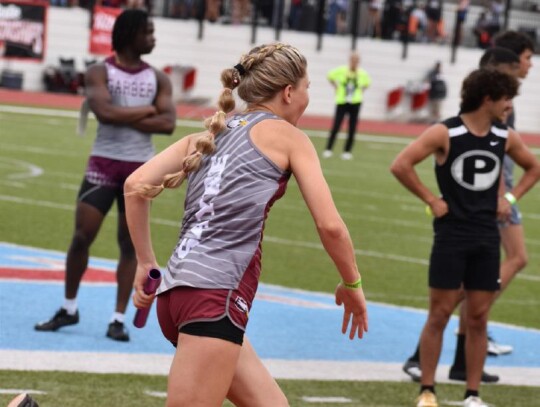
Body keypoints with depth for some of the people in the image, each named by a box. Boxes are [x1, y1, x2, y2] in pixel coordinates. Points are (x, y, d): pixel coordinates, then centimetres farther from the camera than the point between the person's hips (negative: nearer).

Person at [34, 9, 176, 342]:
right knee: (82, 237, -4)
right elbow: (105, 112, -19)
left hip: (141, 168, 2)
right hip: (104, 164, -2)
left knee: (131, 243, 2)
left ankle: (119, 319, 6)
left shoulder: (158, 79, 7)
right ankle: (69, 308, 13)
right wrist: (148, 109, -10)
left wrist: (123, 118, -13)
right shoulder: (100, 72, -2)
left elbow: (168, 124, -6)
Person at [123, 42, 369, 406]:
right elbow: (329, 225, -1)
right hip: (216, 295, -8)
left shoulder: (214, 132, 21)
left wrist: (146, 263, 17)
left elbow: (136, 185, 11)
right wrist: (352, 284, 14)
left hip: (178, 290, 8)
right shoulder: (287, 136, 5)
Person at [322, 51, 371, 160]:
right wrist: (336, 87, 3)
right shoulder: (341, 70, -5)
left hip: (355, 103, 2)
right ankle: (328, 149, -1)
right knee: (335, 126, -7)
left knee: (352, 129, 2)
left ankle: (347, 151, 10)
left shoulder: (362, 73, -1)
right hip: (341, 101, -1)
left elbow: (367, 82, 19)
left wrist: (361, 91, 6)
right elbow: (330, 76, 10)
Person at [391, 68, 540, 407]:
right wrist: (431, 199, -13)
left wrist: (511, 197, 9)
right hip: (451, 235, -4)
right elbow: (400, 165, -15)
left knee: (478, 318, 5)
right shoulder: (445, 133, -10)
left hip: (487, 238, 4)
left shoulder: (506, 138, 5)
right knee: (440, 314, -1)